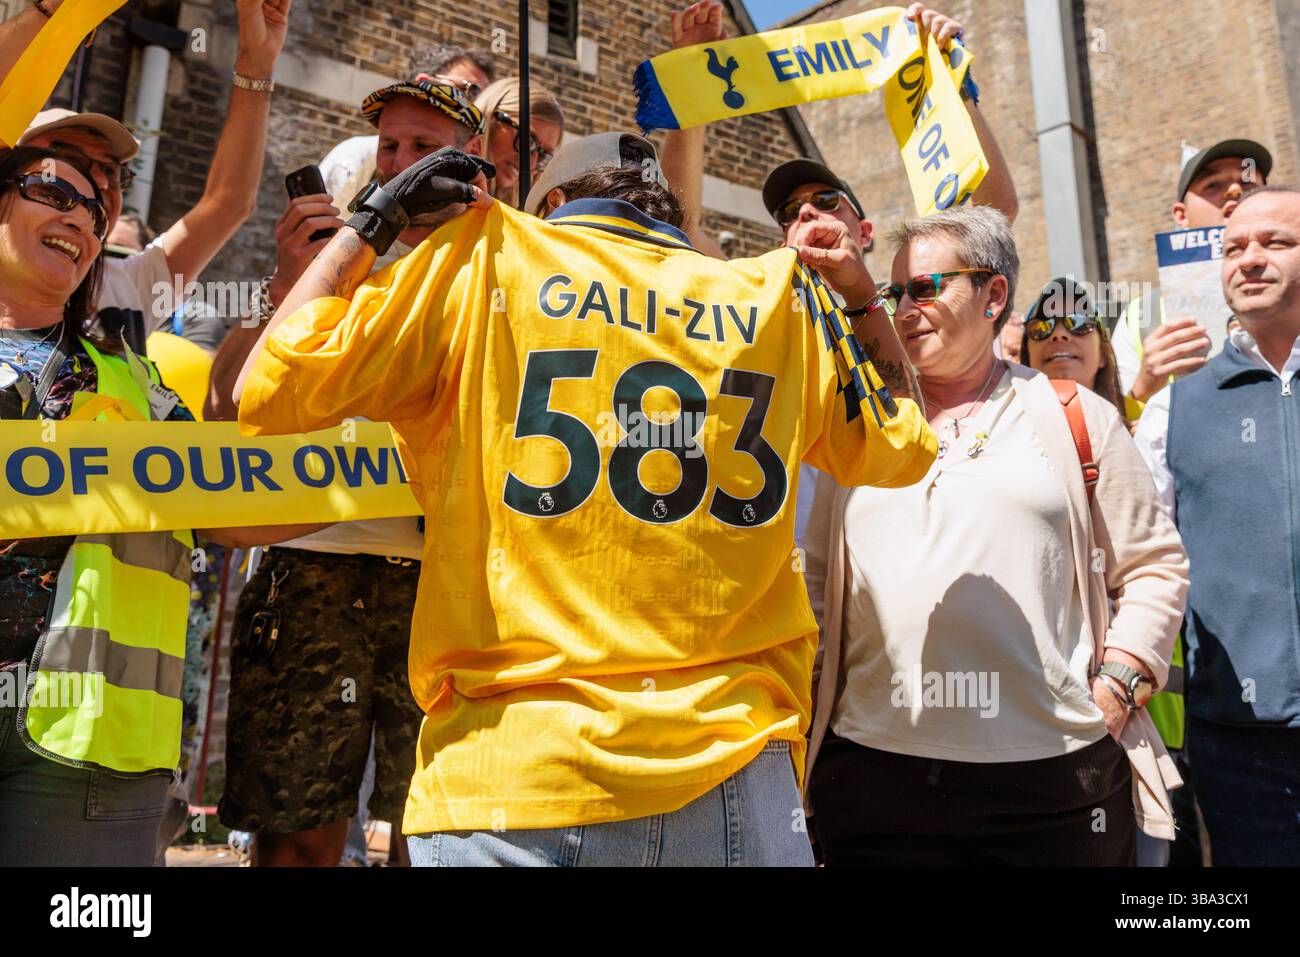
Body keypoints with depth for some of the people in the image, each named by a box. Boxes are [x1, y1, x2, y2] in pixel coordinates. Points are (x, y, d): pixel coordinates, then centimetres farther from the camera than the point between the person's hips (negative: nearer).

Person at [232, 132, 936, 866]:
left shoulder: (486, 258, 0)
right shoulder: (779, 293, 8)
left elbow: (271, 387, 0)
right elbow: (903, 447, 21)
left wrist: (372, 224, 11)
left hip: (512, 769, -1)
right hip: (730, 770, 3)